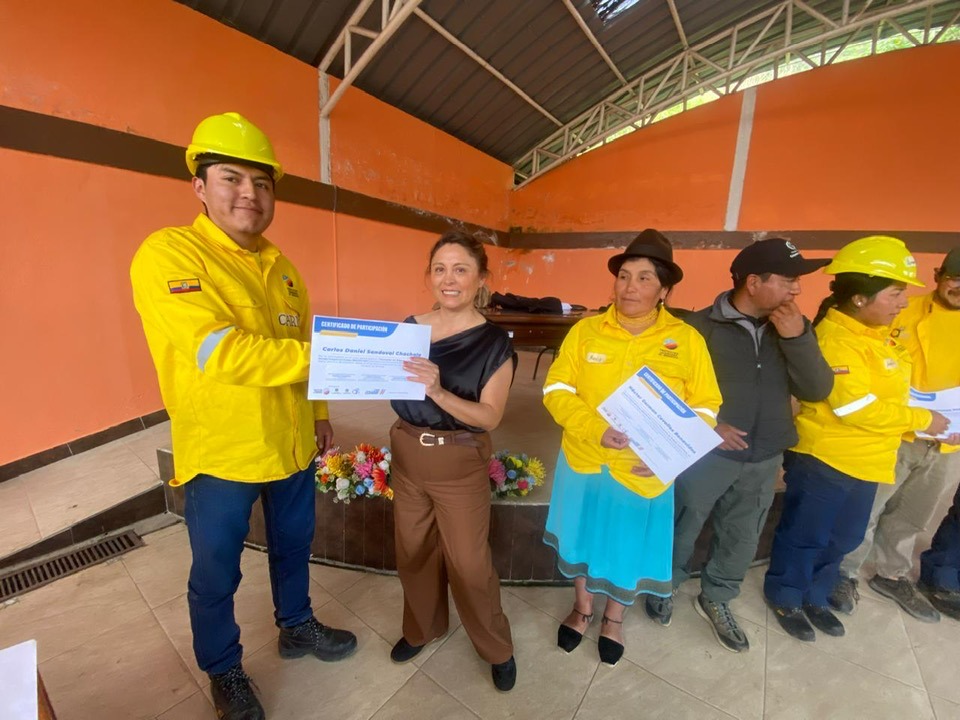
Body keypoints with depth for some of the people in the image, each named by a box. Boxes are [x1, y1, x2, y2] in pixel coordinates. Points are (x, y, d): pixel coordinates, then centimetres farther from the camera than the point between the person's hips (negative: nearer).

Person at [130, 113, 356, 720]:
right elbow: (217, 351, -28)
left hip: (292, 444, 6)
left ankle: (297, 627, 50)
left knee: (293, 545, 25)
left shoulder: (280, 264, 7)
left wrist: (319, 411, 12)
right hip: (220, 454, -6)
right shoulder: (168, 254, -15)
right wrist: (315, 354, -30)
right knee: (216, 574, 17)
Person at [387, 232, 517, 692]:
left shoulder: (493, 343, -14)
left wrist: (439, 392, -32)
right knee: (413, 551, 21)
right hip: (407, 454, 5)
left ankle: (497, 649, 37)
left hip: (461, 463, -4)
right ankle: (421, 627, 49)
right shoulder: (409, 327, -2)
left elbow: (489, 416, -18)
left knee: (469, 562, 10)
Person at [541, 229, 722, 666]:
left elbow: (704, 409, -4)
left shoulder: (687, 340, -7)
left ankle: (614, 619, 50)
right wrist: (596, 429, -26)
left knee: (630, 549, 19)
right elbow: (556, 391, -10)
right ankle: (582, 609, 50)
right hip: (584, 462, 1)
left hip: (643, 473, 0)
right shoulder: (586, 330, -7)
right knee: (583, 540, 20)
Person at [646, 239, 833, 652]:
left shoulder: (793, 327, 1)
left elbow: (817, 391, -4)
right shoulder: (701, 326, -14)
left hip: (764, 459, 5)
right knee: (682, 530, 13)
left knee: (742, 540, 21)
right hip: (707, 454, -5)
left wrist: (797, 338, -16)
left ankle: (716, 600, 45)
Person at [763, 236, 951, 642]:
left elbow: (888, 390, 17)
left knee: (843, 538, 21)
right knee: (805, 536, 8)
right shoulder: (835, 340, -23)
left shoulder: (877, 334, 7)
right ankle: (785, 598, 29)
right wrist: (921, 420, -11)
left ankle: (815, 597, 40)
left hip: (865, 460, 9)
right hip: (823, 458, -9)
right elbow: (858, 408, -24)